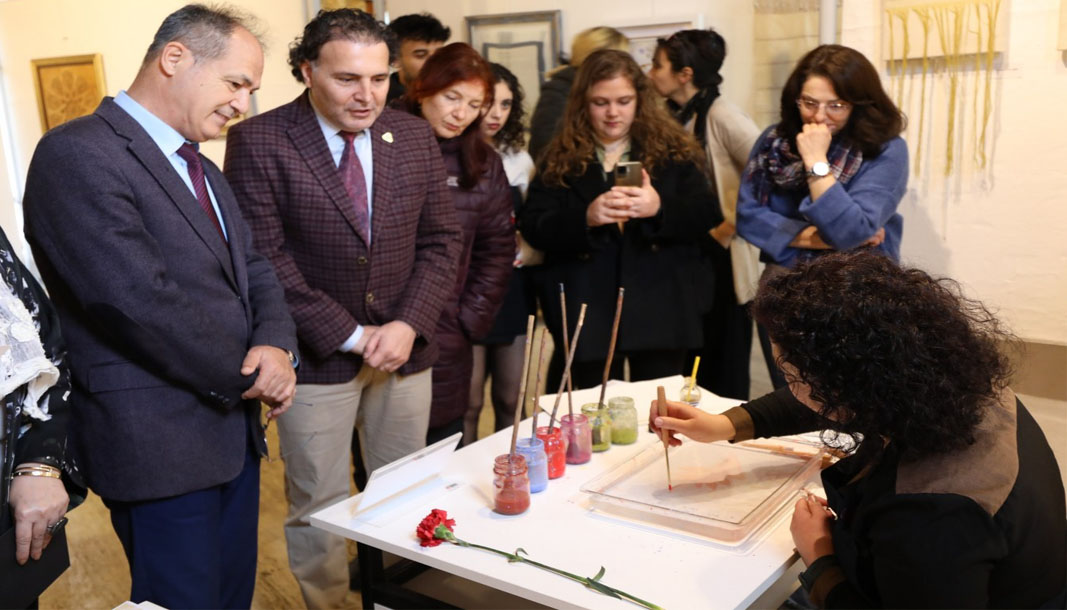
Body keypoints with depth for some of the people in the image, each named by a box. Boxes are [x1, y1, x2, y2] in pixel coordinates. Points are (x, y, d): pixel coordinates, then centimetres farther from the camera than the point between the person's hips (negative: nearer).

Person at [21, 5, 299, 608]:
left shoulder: (202, 169, 14)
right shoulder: (78, 154, -16)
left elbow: (255, 270, 13)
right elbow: (140, 300, -24)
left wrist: (278, 345, -8)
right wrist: (245, 376, -12)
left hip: (234, 428, 9)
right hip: (159, 445, -8)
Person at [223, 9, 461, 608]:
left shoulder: (416, 137, 2)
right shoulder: (258, 142, -10)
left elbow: (441, 239, 4)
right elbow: (265, 259, -14)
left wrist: (409, 324, -9)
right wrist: (351, 335, -14)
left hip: (406, 348, 4)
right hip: (317, 355, -3)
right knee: (318, 509, 9)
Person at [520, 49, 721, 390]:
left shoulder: (672, 149, 6)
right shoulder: (561, 159, 5)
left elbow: (706, 214, -1)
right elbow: (533, 228, -3)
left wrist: (660, 208, -21)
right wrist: (585, 218, -22)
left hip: (660, 309, 1)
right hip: (589, 313, 0)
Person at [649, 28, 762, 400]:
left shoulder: (722, 117, -16)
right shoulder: (671, 116, 6)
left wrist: (732, 225, -15)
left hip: (719, 257, -7)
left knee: (723, 369, 6)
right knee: (685, 360, 16)